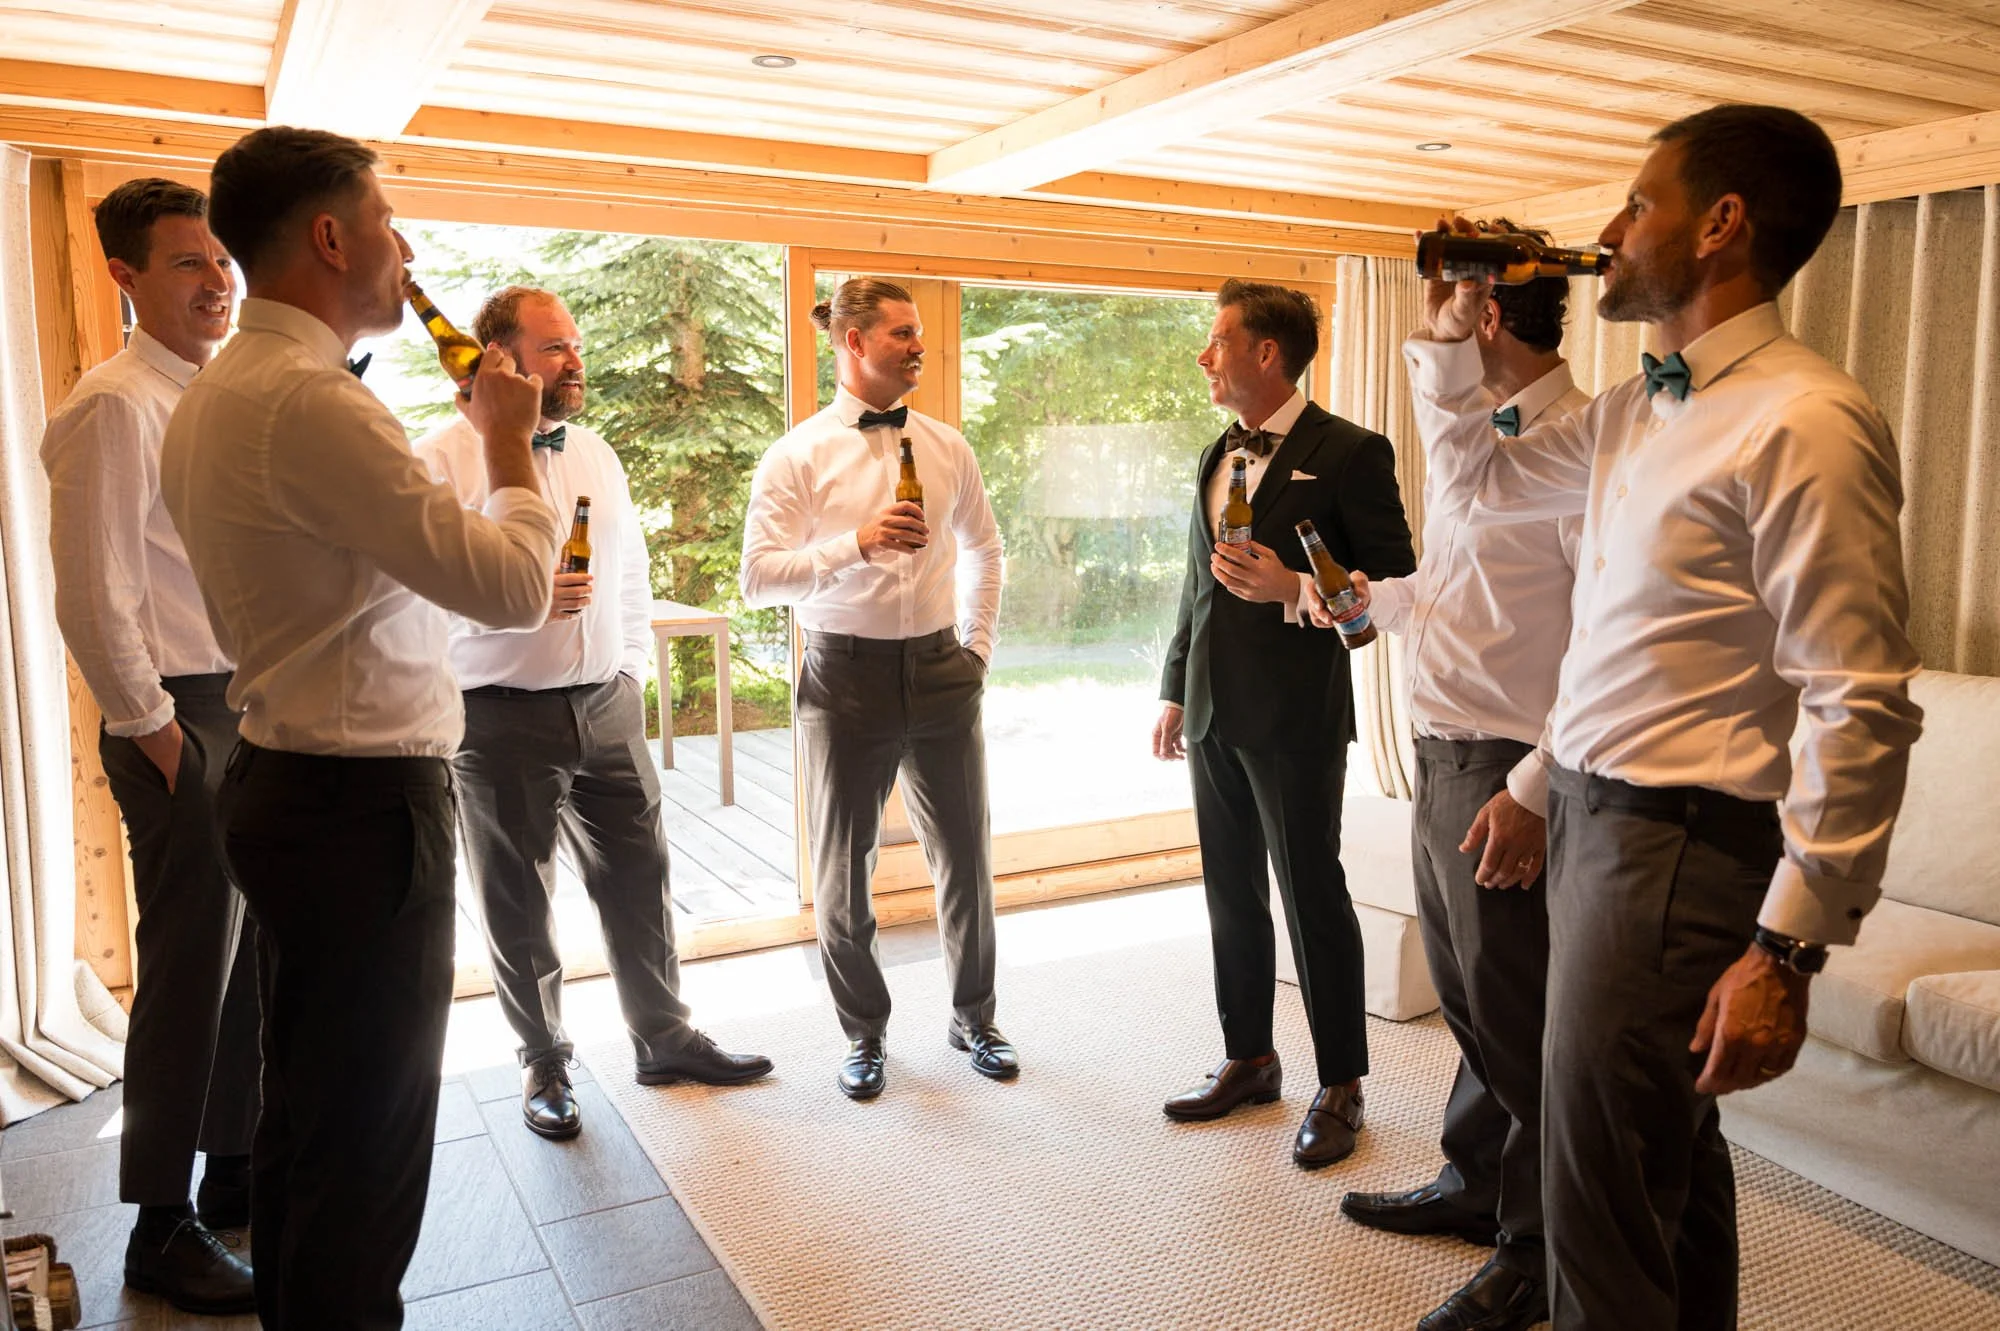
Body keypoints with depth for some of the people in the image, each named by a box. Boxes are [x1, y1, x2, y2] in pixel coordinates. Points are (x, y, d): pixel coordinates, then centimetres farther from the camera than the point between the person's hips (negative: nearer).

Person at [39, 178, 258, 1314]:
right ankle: (163, 1227, 14)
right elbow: (93, 600, -16)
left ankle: (236, 1168, 30)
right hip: (185, 720, -8)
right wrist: (153, 730, -12)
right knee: (191, 966, -1)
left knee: (252, 951, 15)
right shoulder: (116, 406, -11)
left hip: (259, 707, 8)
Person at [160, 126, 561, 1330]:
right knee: (368, 1134, 3)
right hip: (365, 802, -11)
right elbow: (514, 586, -23)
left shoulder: (215, 395, 12)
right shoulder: (310, 400, -21)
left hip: (287, 779, 11)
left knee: (305, 1106, 23)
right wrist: (512, 438, -8)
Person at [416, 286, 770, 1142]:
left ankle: (664, 1038, 29)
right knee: (517, 905, 9)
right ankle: (543, 1064, 28)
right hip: (499, 718, -5)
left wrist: (632, 670, 13)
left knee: (640, 878, 12)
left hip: (606, 708, 5)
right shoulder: (444, 458, -8)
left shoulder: (596, 454, 12)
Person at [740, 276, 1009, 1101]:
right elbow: (758, 577, -13)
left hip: (939, 669, 3)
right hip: (846, 672, -3)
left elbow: (982, 547, 20)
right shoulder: (797, 455, -5)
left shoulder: (946, 447, 6)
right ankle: (864, 1035, 29)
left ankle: (974, 1018, 33)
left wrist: (978, 646, 13)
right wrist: (856, 543, -25)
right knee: (843, 869, 8)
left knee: (965, 855, 11)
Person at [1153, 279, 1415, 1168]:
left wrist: (1296, 591, -23)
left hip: (1296, 717, -7)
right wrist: (1174, 693, 18)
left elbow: (1396, 583, -10)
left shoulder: (1348, 453, -8)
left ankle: (1340, 1087, 17)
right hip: (1214, 714, 7)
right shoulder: (1216, 457, 15)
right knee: (1232, 895, 15)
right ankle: (1248, 1060, 30)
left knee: (1313, 897, 2)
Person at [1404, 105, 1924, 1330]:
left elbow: (1861, 710, -21)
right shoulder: (1633, 414, 10)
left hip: (1674, 845, -9)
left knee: (1602, 1212, 1)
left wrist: (1789, 950, -21)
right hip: (1590, 810, 9)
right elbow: (1489, 473, 28)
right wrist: (1452, 334, 14)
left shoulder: (1804, 422, -18)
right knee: (1670, 1163, 24)